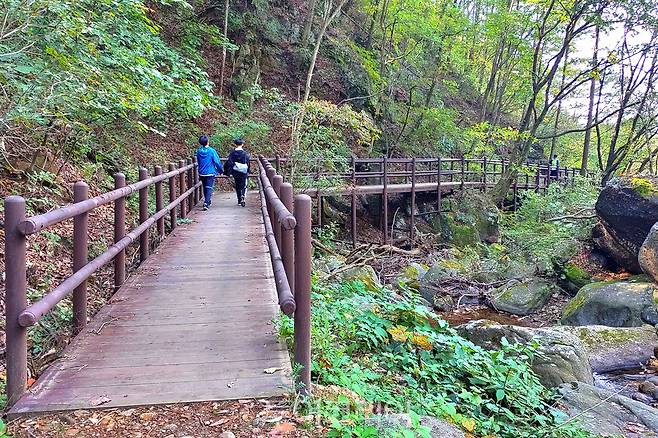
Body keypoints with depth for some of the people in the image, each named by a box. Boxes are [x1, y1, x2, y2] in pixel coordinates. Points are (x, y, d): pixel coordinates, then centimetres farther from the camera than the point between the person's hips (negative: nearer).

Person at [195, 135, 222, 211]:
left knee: (205, 188, 19)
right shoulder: (211, 151, -13)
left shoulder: (198, 151, -1)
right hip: (210, 173, -4)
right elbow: (217, 162, -9)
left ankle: (207, 201, 34)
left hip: (202, 173, 4)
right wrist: (220, 170, 6)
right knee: (209, 188, -5)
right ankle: (206, 203, -19)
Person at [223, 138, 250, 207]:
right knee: (243, 185, 5)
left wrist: (227, 171, 0)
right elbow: (248, 163, -2)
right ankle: (242, 196, -23)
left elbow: (229, 162, -6)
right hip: (243, 172, -2)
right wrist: (248, 172, 9)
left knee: (237, 185, 15)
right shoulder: (245, 153, -6)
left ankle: (239, 200, 18)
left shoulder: (233, 153, -4)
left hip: (235, 172, 2)